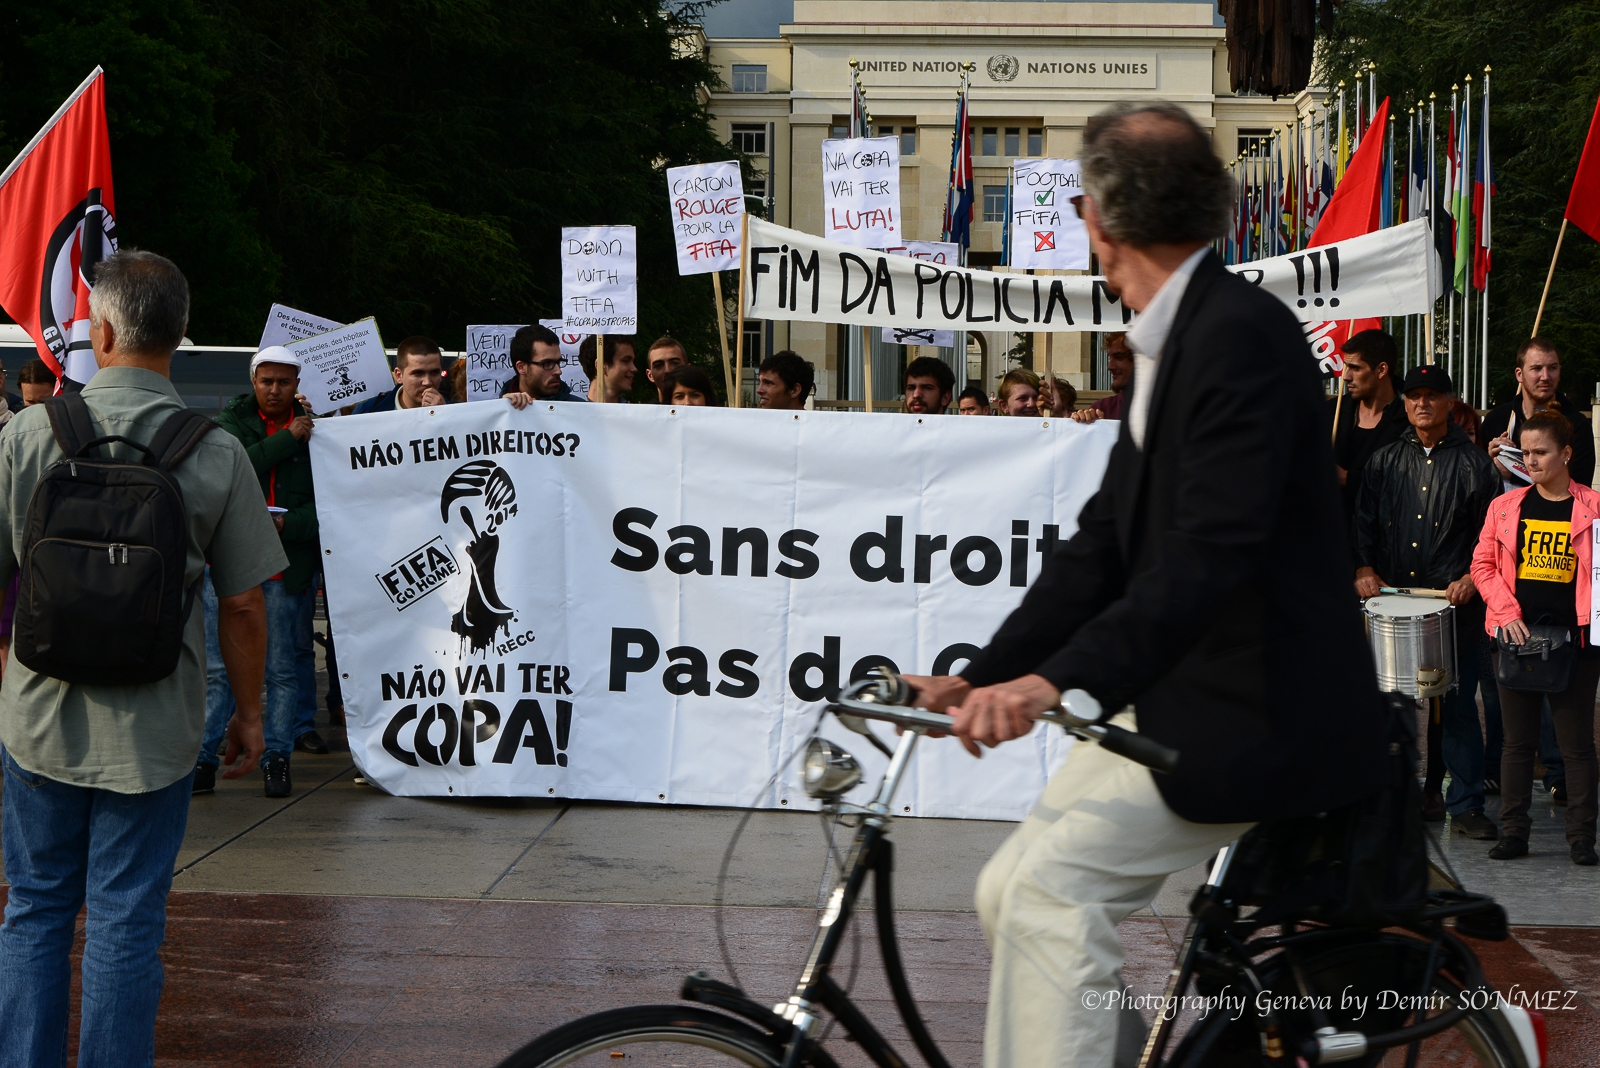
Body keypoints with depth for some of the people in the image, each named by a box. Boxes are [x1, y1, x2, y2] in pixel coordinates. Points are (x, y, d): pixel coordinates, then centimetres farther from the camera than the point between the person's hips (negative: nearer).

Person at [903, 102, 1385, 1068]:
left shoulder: (1240, 333, -18)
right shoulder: (1174, 339, 14)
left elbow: (1213, 551, -29)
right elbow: (1107, 541, 13)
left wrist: (1061, 682, -37)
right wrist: (984, 678, 4)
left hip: (1259, 715, -10)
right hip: (1184, 698, 10)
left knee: (1054, 888, -20)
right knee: (1012, 894, 6)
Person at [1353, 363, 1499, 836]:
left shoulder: (1473, 463, 4)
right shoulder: (1384, 461, 12)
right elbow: (1363, 520, 16)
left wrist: (1471, 578, -9)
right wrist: (1364, 568, 1)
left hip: (1454, 604, -3)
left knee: (1457, 704, -4)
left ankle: (1465, 805, 1)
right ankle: (1420, 793, 15)